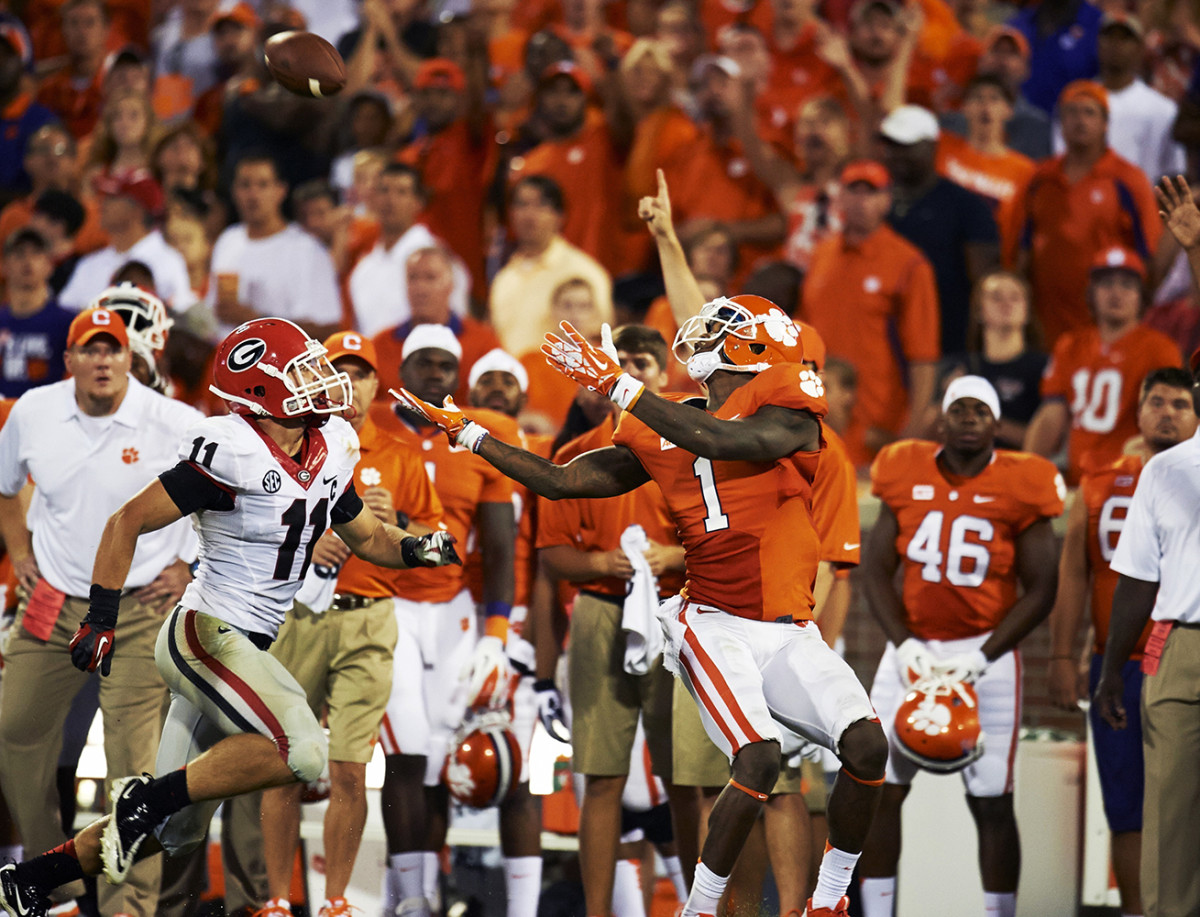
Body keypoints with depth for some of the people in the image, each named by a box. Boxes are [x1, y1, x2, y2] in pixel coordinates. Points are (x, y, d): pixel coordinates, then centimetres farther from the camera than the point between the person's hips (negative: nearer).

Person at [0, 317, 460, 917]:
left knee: (174, 831, 11)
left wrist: (418, 549, 0)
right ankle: (147, 796, -15)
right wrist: (100, 620, -14)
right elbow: (127, 523, -12)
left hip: (240, 648, 9)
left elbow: (368, 537, 22)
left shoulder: (328, 454, 7)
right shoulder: (232, 456, -17)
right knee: (300, 753, -26)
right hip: (204, 634, -9)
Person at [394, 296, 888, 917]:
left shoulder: (788, 409, -4)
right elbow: (559, 482, 15)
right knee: (758, 761, -22)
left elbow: (726, 441, -24)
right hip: (715, 625, 0)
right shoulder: (661, 432, 8)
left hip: (789, 632, 0)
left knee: (866, 746, -17)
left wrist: (619, 387, -22)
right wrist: (466, 434, 18)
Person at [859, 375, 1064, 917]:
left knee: (991, 802, -2)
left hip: (984, 654, -2)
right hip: (914, 648, 2)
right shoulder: (907, 478, 3)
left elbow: (1040, 590, -3)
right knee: (881, 790, -2)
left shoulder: (1017, 490, -4)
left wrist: (982, 658, -12)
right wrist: (905, 645, -9)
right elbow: (876, 572, 5)